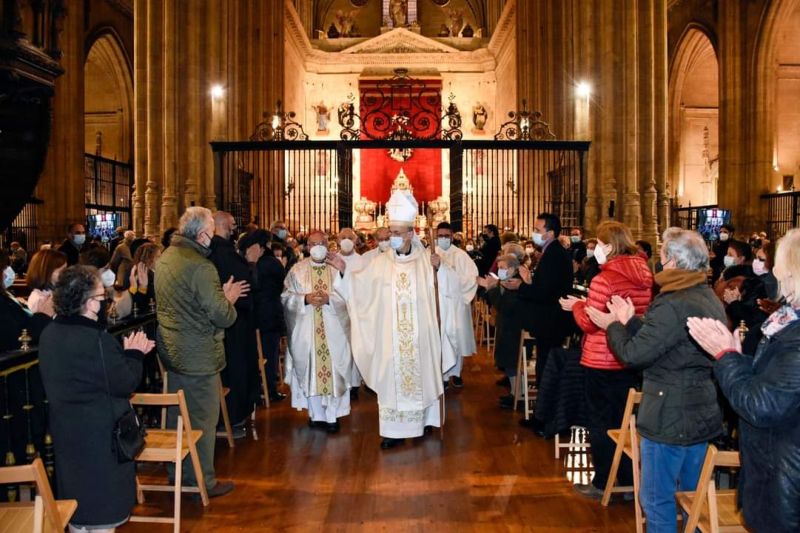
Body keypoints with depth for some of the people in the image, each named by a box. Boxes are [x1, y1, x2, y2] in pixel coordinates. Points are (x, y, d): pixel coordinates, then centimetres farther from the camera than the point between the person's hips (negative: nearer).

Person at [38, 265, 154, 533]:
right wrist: (134, 354, -5)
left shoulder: (50, 333, 1)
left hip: (66, 429, 8)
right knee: (103, 510, 7)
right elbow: (125, 383, -20)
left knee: (77, 500, 23)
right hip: (100, 434, -8)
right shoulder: (95, 340, -27)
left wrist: (126, 353, 7)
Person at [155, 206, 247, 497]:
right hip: (199, 355, -9)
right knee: (203, 418, 4)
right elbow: (223, 317, -21)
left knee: (177, 415, 19)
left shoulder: (165, 258, 7)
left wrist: (221, 295, 14)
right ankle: (203, 482, 15)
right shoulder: (200, 266, -22)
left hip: (171, 350, 9)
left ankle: (177, 473, 33)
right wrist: (228, 300, -1)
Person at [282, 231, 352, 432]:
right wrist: (305, 299, -13)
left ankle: (332, 415, 10)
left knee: (334, 370, -1)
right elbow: (286, 296, 4)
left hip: (333, 330, -1)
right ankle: (316, 414, 16)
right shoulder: (297, 270, 7)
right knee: (310, 370, 3)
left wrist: (329, 298, -18)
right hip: (306, 330, 1)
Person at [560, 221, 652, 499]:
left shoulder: (603, 280, -20)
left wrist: (576, 305, 2)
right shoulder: (645, 277, 2)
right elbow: (644, 316, 11)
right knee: (624, 419, 19)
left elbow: (589, 323, -18)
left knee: (600, 422, 8)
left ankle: (603, 483, 17)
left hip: (601, 362, -7)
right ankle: (628, 479, 29)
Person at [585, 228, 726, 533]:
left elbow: (633, 354, -20)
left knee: (657, 499, 4)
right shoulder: (710, 299, 7)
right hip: (703, 413, 9)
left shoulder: (673, 305, -23)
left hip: (670, 416, -9)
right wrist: (629, 321, 12)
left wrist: (613, 325, -3)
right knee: (691, 496, 21)